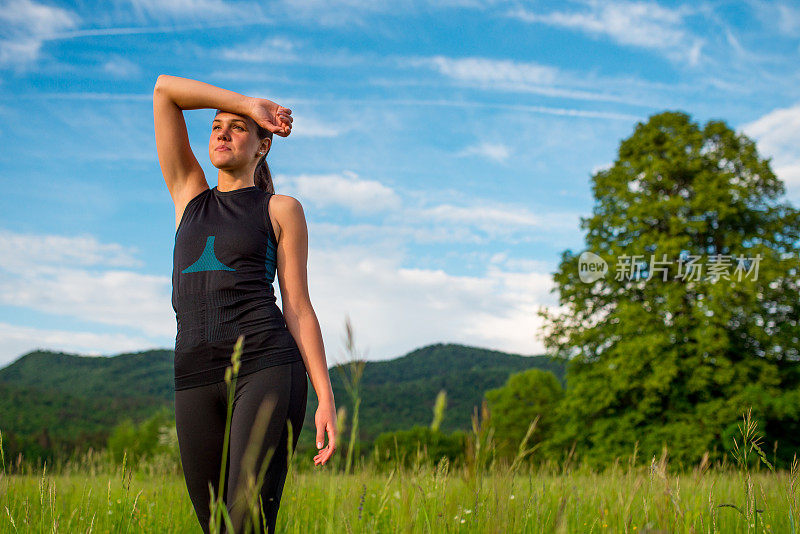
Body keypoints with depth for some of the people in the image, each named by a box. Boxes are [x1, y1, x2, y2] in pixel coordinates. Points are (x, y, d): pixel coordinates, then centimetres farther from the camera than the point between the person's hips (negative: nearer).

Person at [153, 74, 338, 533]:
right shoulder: (189, 196, 20)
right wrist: (251, 103, 14)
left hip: (265, 366, -4)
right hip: (196, 378, 4)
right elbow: (164, 88, 17)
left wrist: (326, 398, -3)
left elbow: (298, 307, 5)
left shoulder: (281, 209, 10)